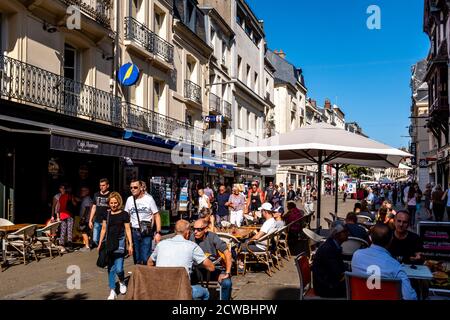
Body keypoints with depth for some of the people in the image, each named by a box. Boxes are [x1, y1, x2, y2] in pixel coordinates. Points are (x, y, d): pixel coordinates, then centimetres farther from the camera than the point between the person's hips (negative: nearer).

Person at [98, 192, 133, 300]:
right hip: (109, 243, 4)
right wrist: (100, 244, 13)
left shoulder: (124, 214, -4)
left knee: (119, 269, -8)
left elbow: (127, 229, -1)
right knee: (111, 268, 7)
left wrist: (130, 244, -4)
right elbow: (103, 229, 13)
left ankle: (122, 282, 25)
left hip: (120, 242, -3)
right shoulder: (107, 214, 7)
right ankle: (112, 292, 16)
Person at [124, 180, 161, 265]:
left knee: (146, 259, -6)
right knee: (136, 259, 11)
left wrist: (158, 232, -11)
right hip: (134, 232, 4)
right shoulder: (129, 200, 6)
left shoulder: (149, 199, -5)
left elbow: (157, 215, -3)